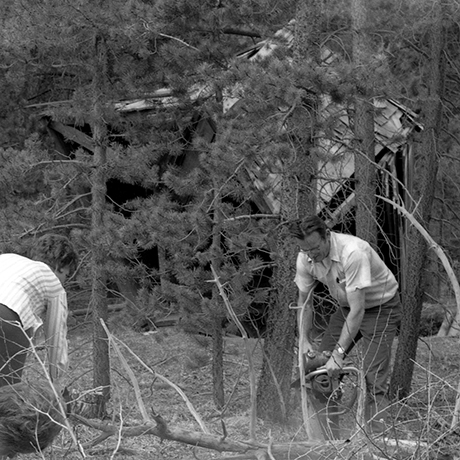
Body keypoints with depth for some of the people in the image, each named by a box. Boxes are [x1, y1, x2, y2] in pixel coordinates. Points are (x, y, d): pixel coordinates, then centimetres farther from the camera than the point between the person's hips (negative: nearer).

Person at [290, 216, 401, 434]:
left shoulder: (352, 252, -37)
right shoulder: (305, 259, -15)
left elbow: (357, 310, -37)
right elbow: (304, 302, 1)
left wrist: (338, 353, -38)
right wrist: (305, 341, -10)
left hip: (380, 307, -7)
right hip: (347, 307, 7)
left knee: (374, 379, -17)